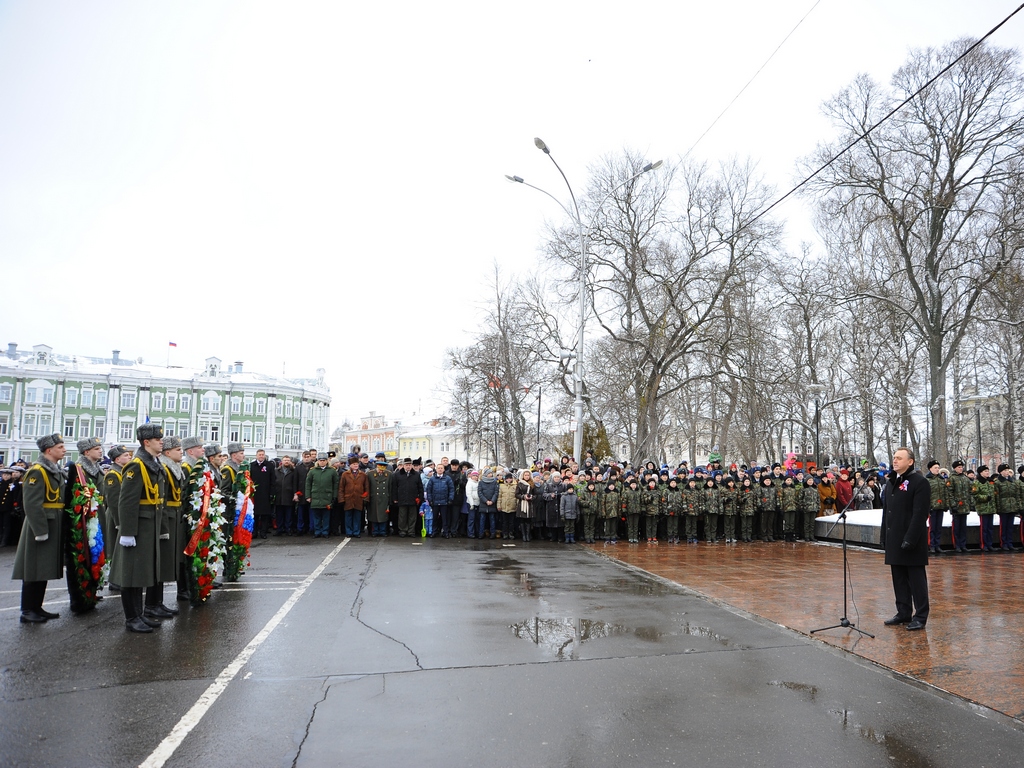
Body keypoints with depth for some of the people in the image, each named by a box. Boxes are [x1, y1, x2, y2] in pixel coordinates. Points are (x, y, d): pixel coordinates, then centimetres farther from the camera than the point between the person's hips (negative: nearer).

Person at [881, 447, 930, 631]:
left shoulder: (919, 482, -9)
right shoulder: (891, 482, 16)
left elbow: (920, 514, -16)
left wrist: (910, 539, -21)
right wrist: (884, 537, 14)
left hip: (912, 541, -8)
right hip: (894, 540, 8)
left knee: (916, 579, 1)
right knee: (899, 579, 13)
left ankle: (920, 616, 9)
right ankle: (903, 613, 21)